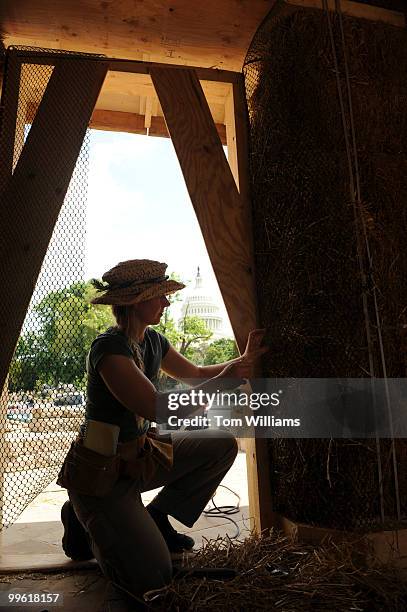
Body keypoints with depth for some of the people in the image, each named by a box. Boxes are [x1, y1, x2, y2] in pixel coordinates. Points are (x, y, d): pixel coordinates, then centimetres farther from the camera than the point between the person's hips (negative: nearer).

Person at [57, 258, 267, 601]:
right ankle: (85, 524, 13)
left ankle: (156, 517, 14)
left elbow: (195, 374, 13)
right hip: (102, 471, -8)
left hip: (141, 454, 8)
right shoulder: (110, 348, -25)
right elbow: (160, 409, -33)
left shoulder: (153, 341, 1)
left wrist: (243, 360, 3)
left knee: (222, 445, 3)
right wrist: (225, 380, -29)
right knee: (151, 579, -12)